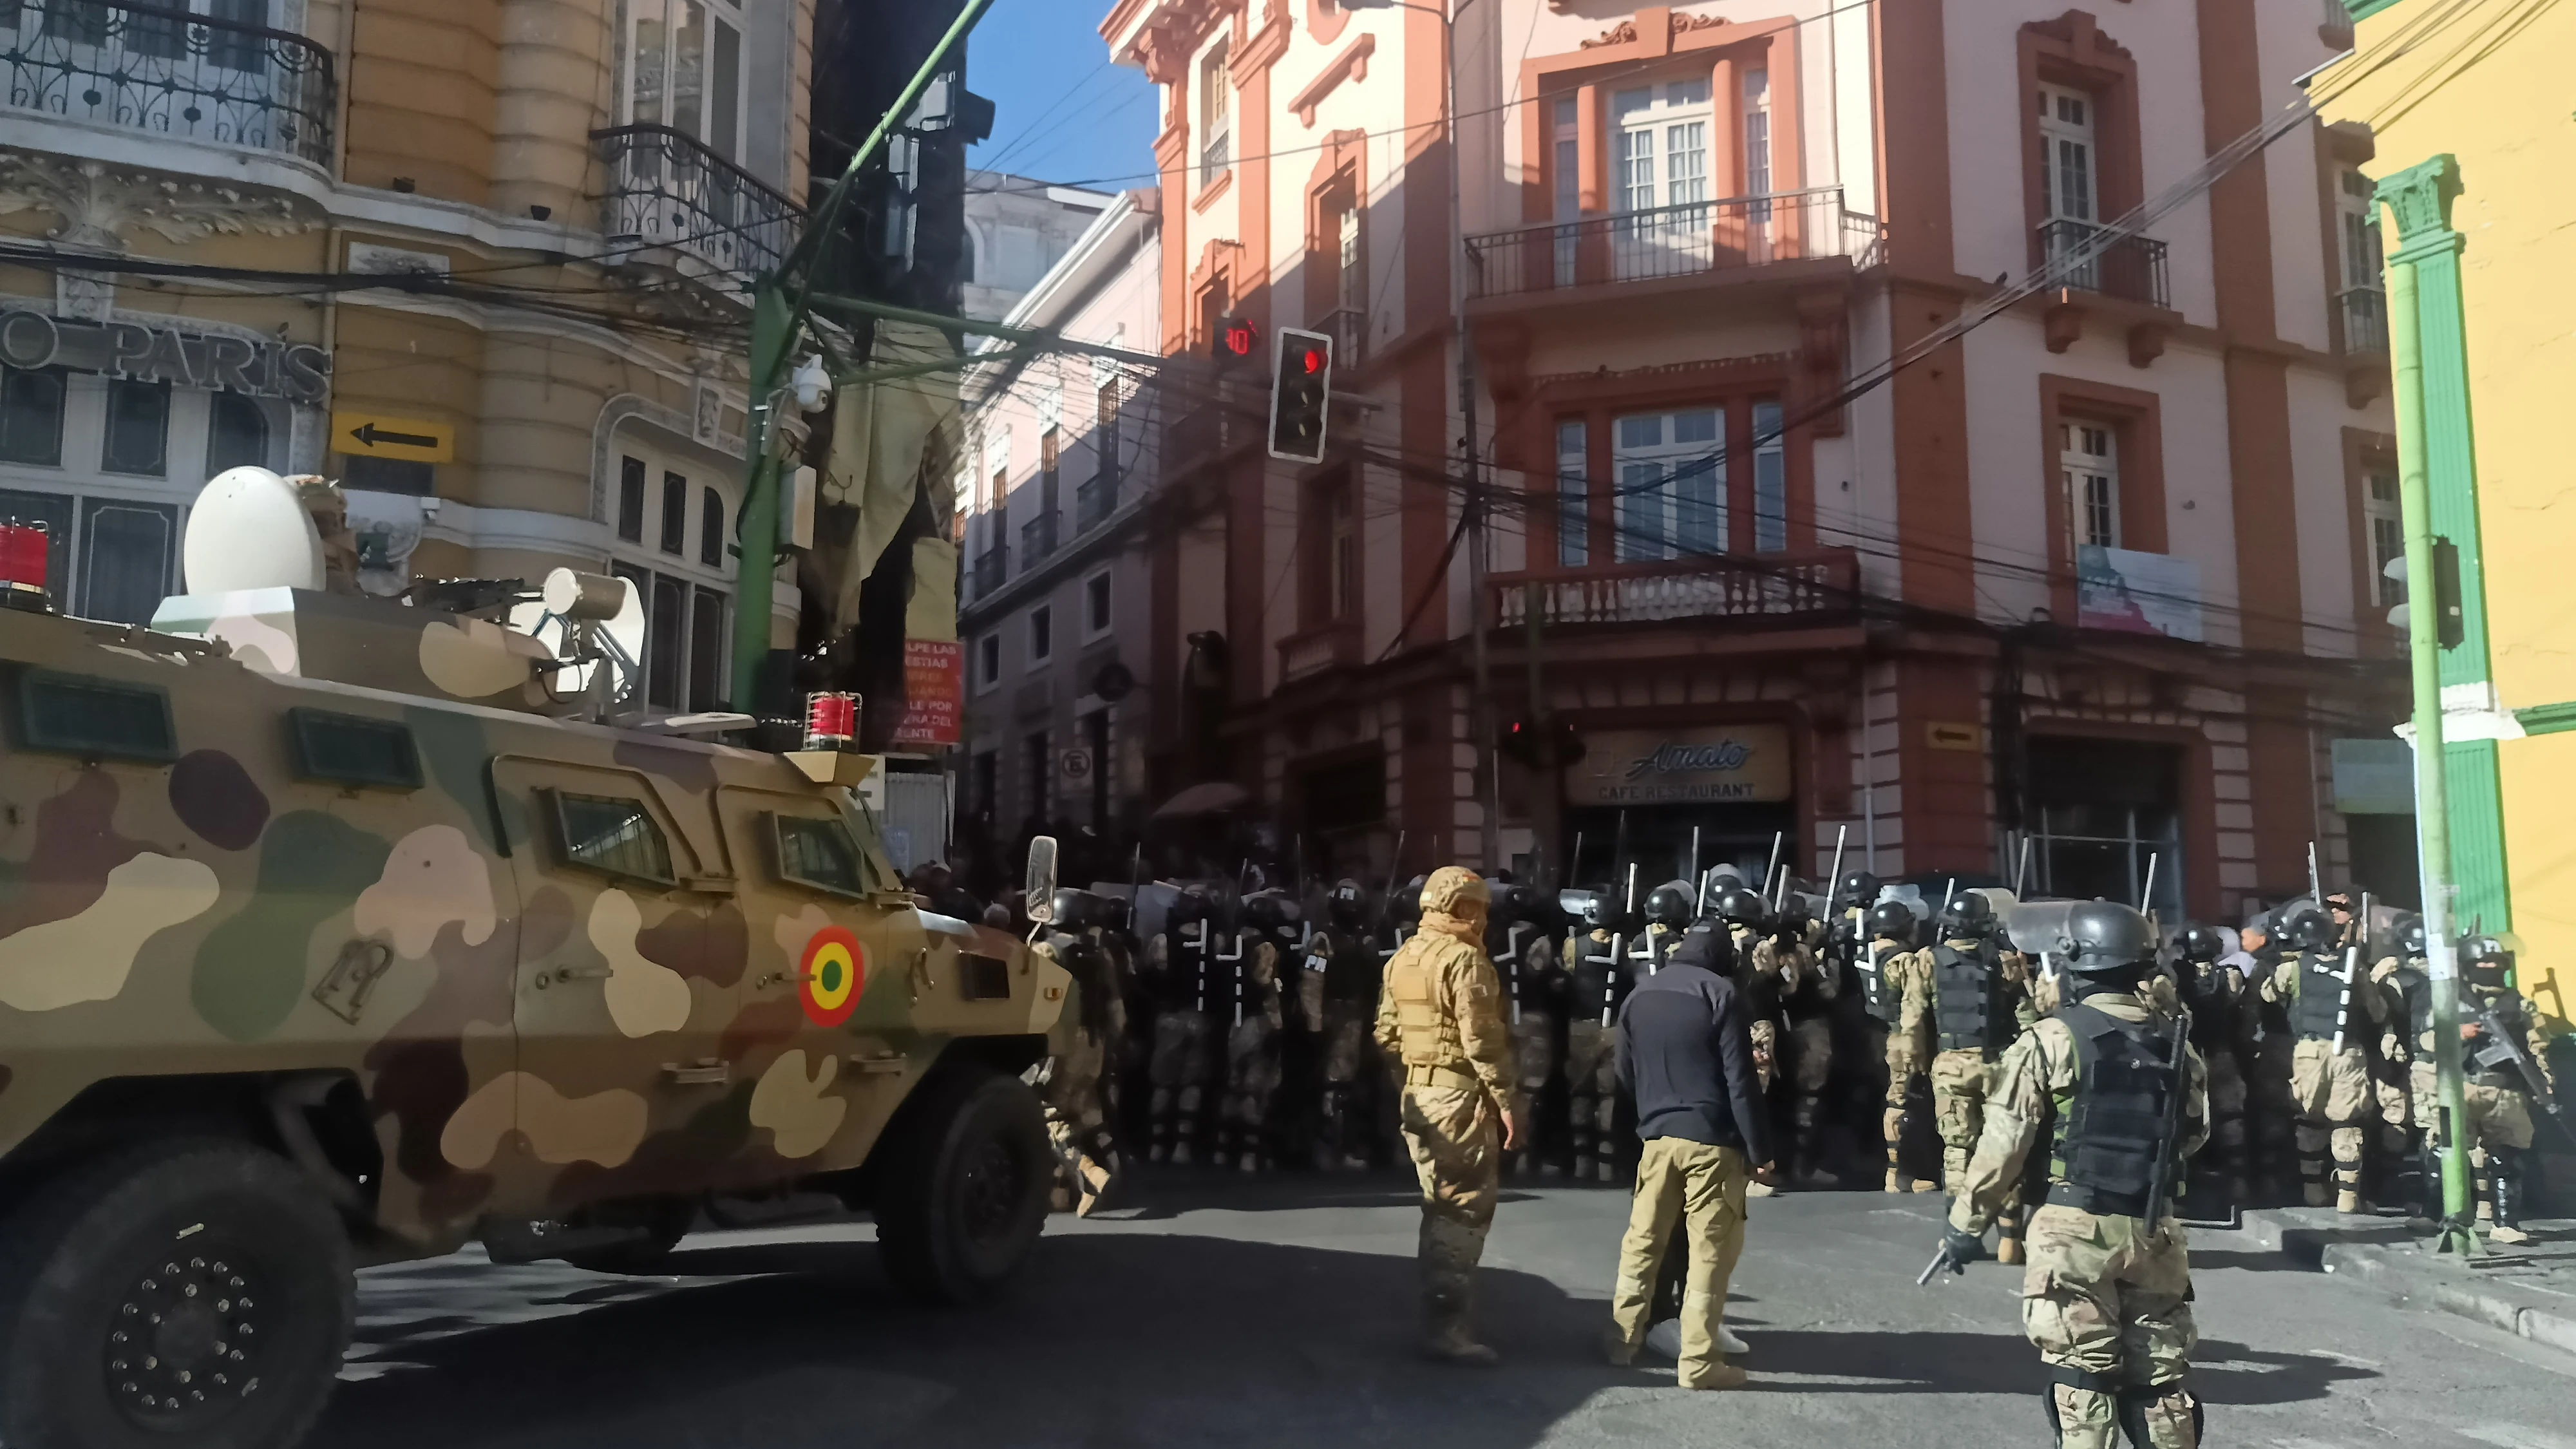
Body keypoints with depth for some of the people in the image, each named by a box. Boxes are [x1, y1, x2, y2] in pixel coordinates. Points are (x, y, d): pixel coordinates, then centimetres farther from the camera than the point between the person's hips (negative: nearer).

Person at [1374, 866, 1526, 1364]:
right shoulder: (1464, 958, -14)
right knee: (1465, 1211, -3)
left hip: (1419, 1094, 9)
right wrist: (1507, 1100, -16)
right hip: (1461, 1097, -9)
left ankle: (1440, 1319, 24)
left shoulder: (1403, 958, 12)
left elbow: (1387, 1034, 14)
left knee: (1441, 1209, 17)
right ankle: (1449, 1329, -1)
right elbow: (1482, 1039, -19)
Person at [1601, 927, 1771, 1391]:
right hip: (1713, 1140, -5)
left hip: (1657, 1137, 5)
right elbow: (1740, 1080, -11)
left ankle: (1622, 1339, 21)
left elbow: (1625, 1073, 16)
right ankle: (1699, 1362, 3)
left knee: (1643, 1242, 15)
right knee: (1711, 1250, 1)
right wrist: (1759, 1147, -8)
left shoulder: (1639, 995, 11)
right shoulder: (1720, 994, -7)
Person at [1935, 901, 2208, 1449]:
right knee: (2161, 1377, 15)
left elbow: (2004, 1140, -9)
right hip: (2155, 1231, 4)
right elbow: (2195, 1135, 17)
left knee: (2082, 1378, 2)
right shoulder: (2177, 1045, 5)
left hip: (2077, 1229, -4)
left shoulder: (2053, 1038, -9)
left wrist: (1966, 1224, -2)